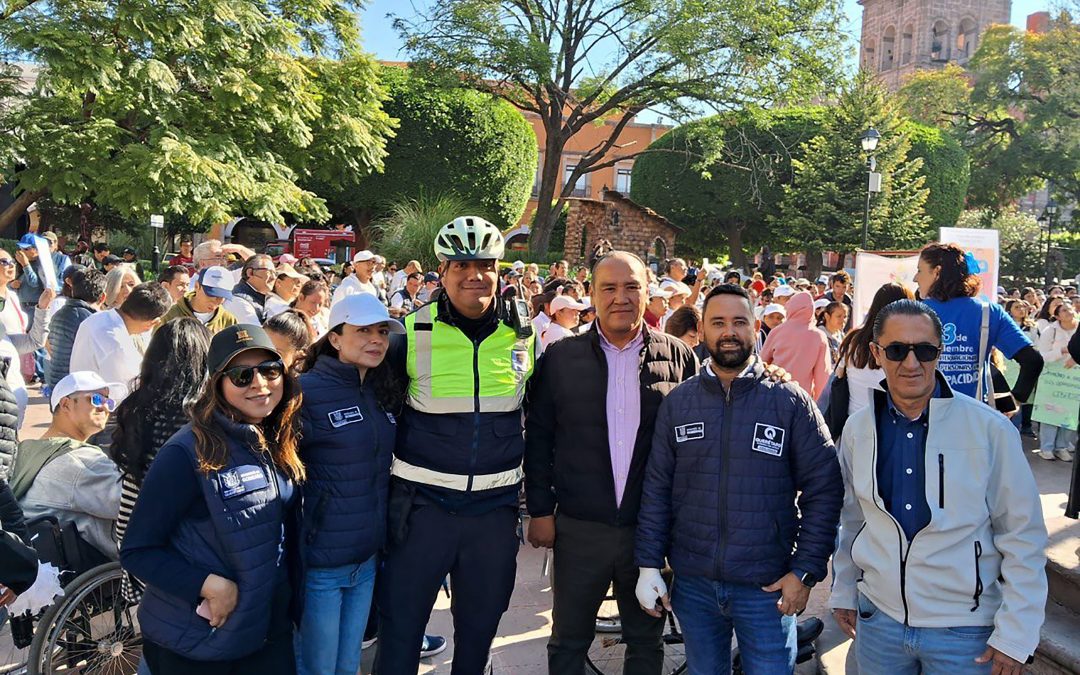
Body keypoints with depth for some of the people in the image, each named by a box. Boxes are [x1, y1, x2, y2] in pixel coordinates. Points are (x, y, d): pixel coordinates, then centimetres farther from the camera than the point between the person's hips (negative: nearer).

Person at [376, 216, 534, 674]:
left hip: (496, 507, 2)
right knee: (400, 627, 8)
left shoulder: (524, 336, 0)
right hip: (422, 504, -2)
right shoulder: (413, 333, -7)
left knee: (480, 628, 17)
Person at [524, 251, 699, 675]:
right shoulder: (561, 358, -1)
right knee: (568, 641, 15)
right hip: (578, 528, 0)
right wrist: (540, 510, -2)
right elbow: (538, 438, 1)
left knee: (646, 641, 18)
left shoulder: (678, 357, -1)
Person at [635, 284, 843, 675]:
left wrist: (806, 570, -9)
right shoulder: (677, 403, 1)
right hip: (692, 584, 2)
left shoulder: (791, 402, -5)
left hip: (768, 586, -2)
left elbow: (823, 490, -4)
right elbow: (656, 488, 2)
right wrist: (649, 565, -1)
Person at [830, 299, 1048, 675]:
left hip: (965, 631, -3)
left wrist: (1015, 635, -7)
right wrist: (843, 592, 14)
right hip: (877, 619, 3)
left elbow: (1023, 537, -7)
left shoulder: (990, 429, -13)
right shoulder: (858, 429, -1)